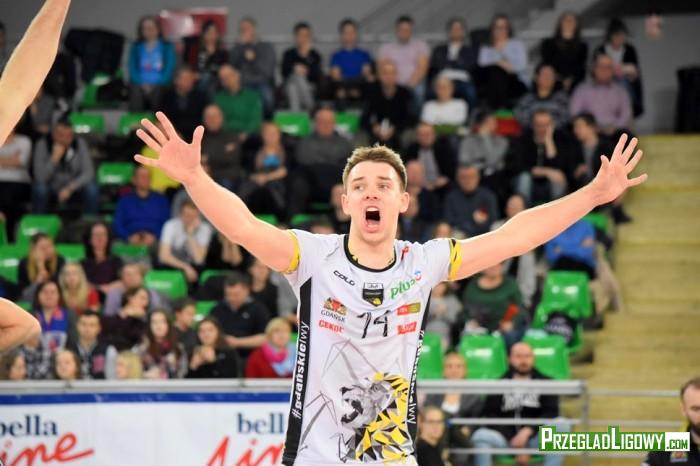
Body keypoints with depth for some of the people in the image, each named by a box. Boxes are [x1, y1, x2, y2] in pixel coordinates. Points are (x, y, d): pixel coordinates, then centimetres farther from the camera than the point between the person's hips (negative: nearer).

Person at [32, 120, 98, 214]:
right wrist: (55, 158, -34)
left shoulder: (80, 144, -11)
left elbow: (88, 173, -15)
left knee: (91, 188, -28)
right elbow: (40, 177, -23)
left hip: (73, 188, 1)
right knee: (39, 188, -33)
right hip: (51, 188, -1)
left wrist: (70, 188, -27)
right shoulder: (43, 144, -16)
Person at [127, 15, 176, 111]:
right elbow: (132, 69, 11)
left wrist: (154, 85, -9)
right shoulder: (136, 47, 16)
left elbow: (169, 69, 2)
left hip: (159, 85, -1)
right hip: (139, 85, 1)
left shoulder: (167, 47, 9)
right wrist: (142, 84, -6)